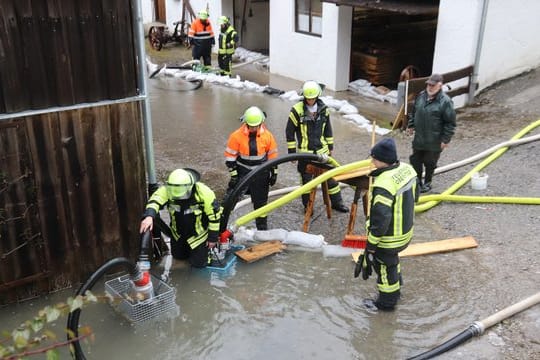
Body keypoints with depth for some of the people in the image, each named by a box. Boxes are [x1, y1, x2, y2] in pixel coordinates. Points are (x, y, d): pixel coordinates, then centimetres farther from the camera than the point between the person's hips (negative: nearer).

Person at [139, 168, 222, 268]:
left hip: (198, 234, -4)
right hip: (178, 233, 4)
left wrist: (213, 238, -14)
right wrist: (149, 216, -64)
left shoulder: (203, 193, -33)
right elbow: (155, 200, -42)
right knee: (178, 256, 22)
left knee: (198, 263, 2)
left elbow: (214, 214, -22)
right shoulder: (167, 190, -28)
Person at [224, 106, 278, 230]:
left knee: (260, 201, 13)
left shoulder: (267, 135, -7)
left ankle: (262, 227, 28)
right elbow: (230, 155, -7)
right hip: (242, 171, -1)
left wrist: (274, 173, 6)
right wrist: (233, 174, -9)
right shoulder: (237, 136, -14)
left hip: (261, 173, 2)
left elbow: (272, 155, 4)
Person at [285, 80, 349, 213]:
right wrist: (292, 152, -5)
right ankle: (307, 205, 25)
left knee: (330, 175, 8)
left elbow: (328, 129, 12)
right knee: (306, 179, 8)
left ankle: (336, 202, 23)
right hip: (304, 152, -3)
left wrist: (330, 146, 14)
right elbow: (289, 132, -6)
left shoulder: (323, 109, -1)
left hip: (321, 150, 3)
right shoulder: (297, 110, -13)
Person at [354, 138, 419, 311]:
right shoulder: (407, 169, -8)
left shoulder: (384, 185, -35)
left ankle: (387, 301, 35)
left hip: (388, 238, -8)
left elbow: (380, 220, -31)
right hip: (405, 230, 8)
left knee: (385, 266, 15)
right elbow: (415, 194, 9)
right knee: (392, 260, 30)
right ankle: (395, 289, 52)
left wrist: (371, 244, -19)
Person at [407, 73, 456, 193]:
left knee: (430, 163, 10)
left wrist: (445, 139, -14)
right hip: (419, 139, 6)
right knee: (415, 161, 14)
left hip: (434, 141, -5)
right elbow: (414, 112, 18)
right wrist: (411, 125, 17)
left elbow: (450, 122, -14)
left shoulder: (445, 101, -17)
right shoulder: (421, 96, 2)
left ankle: (427, 183, 30)